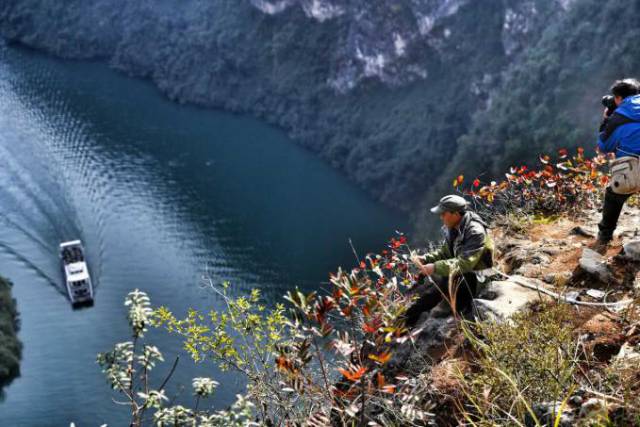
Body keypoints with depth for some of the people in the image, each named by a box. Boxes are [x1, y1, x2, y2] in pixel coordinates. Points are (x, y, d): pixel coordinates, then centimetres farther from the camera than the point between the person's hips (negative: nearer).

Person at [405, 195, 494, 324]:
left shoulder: (475, 232, -23)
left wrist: (436, 268, -34)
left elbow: (464, 264, -31)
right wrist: (425, 259, -5)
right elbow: (444, 252, 12)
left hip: (476, 279, -8)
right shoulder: (452, 229, 2)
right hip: (460, 275, 8)